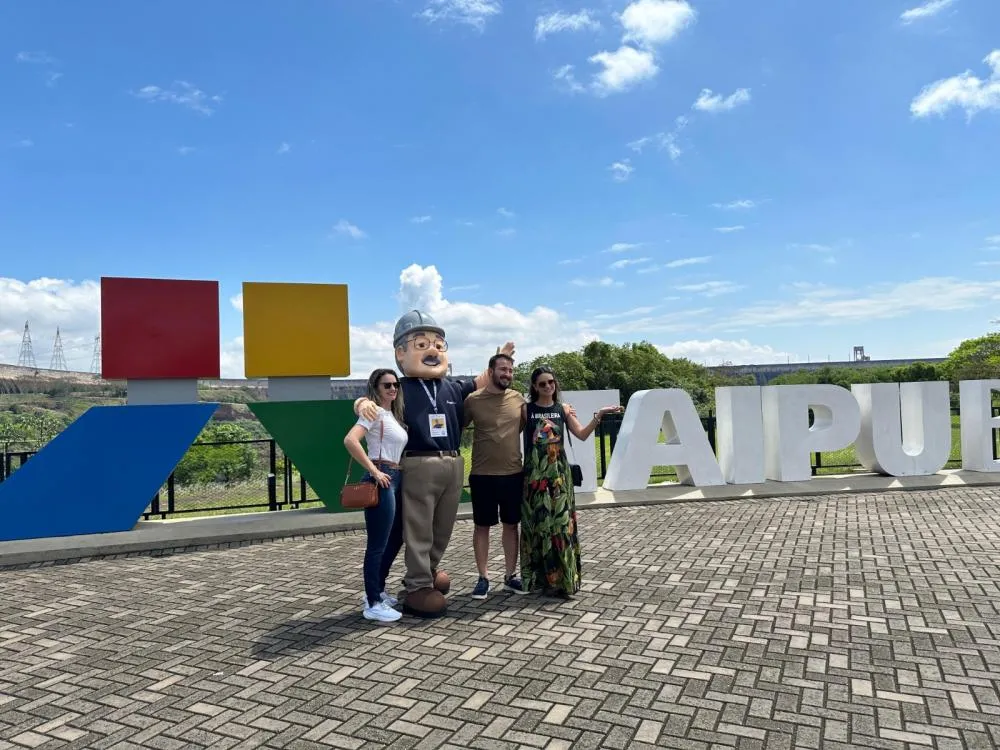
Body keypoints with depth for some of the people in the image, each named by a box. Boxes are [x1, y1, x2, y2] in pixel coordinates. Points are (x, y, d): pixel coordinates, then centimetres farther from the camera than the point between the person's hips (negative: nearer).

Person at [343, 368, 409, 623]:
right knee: (378, 544, -3)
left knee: (394, 540, 18)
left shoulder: (393, 414, 17)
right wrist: (374, 471, -21)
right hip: (382, 481, -10)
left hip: (396, 480, 10)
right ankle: (373, 604, 7)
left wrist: (397, 474, 9)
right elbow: (350, 440, -24)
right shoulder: (374, 411, -10)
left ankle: (377, 591, 32)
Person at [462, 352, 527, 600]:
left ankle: (510, 575, 25)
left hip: (514, 473, 3)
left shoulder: (518, 399, 1)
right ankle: (483, 578, 19)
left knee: (511, 525, 12)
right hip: (482, 475, -3)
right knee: (482, 526, 6)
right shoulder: (473, 399, -7)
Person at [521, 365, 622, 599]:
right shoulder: (526, 409, 1)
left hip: (558, 473, 2)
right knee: (538, 524, 3)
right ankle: (540, 579, 14)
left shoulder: (564, 409, 7)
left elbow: (582, 435, 0)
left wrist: (598, 415, -10)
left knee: (561, 523, 0)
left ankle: (562, 579, 8)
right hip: (535, 473, -1)